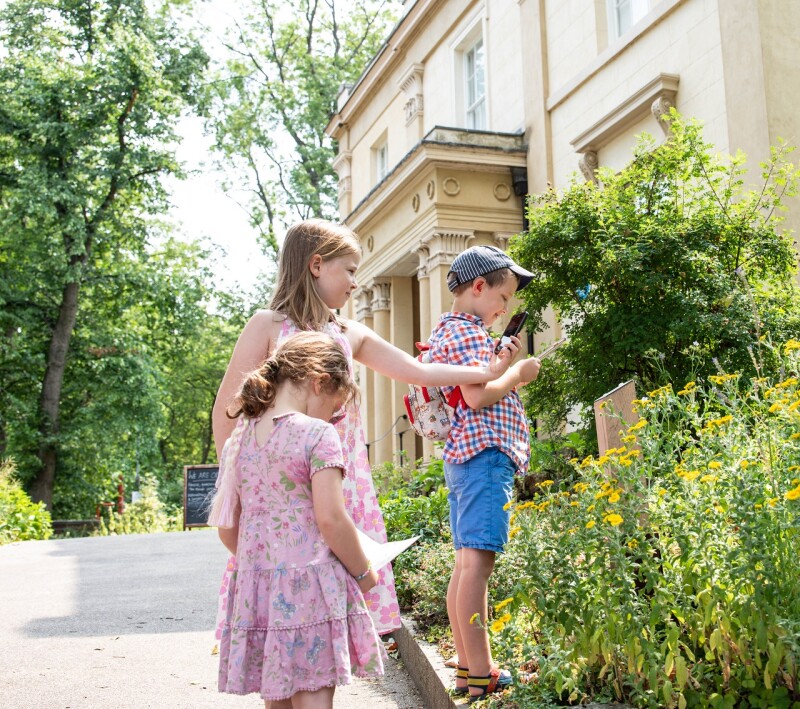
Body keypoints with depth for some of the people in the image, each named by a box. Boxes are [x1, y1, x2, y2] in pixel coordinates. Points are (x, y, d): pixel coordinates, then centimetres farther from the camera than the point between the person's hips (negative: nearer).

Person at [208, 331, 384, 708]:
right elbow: (330, 518, -16)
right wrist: (364, 573, -2)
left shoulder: (239, 440, 9)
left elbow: (226, 528, 11)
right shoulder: (318, 434, -10)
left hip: (255, 585, 6)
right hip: (310, 585, -6)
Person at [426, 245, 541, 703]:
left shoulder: (448, 331, 23)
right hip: (486, 455, -11)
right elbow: (477, 396, -19)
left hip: (463, 457, 11)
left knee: (467, 563, 10)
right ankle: (481, 675, -10)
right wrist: (518, 374, -5)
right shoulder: (467, 332, -9)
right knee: (477, 561, -12)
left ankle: (468, 667, 15)